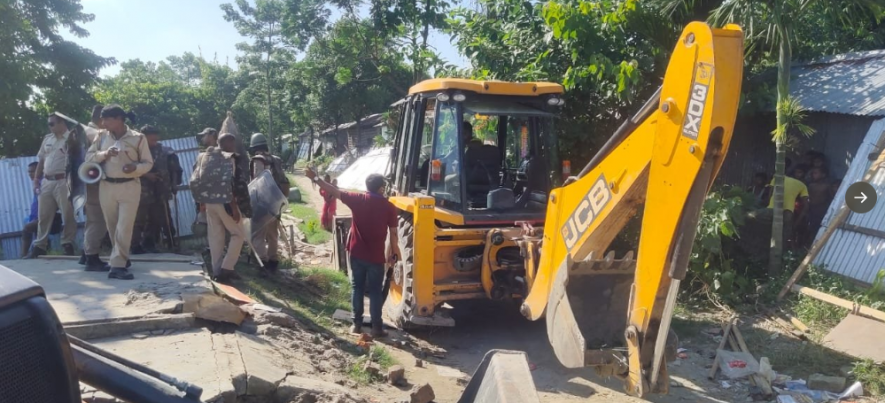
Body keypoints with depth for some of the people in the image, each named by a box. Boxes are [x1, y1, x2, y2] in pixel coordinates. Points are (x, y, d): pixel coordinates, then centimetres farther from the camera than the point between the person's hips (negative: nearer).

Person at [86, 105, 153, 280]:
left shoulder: (137, 138, -2)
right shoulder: (102, 136, 9)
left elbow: (148, 162, 1)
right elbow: (89, 156, 6)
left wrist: (135, 167, -19)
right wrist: (104, 154, -12)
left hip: (130, 187, -4)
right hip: (106, 186, 4)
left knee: (124, 227, -9)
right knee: (113, 227, 10)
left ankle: (117, 265, -10)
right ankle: (121, 259, 26)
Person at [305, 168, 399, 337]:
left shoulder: (358, 199, -4)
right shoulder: (389, 206, -6)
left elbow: (334, 191, -1)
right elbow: (393, 233, -3)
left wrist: (314, 178, 7)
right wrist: (393, 253, 9)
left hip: (357, 253, 2)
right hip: (376, 257, -2)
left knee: (357, 288, 13)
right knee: (375, 292, 5)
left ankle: (357, 323, 18)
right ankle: (376, 327, 8)